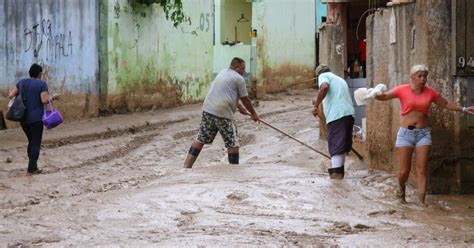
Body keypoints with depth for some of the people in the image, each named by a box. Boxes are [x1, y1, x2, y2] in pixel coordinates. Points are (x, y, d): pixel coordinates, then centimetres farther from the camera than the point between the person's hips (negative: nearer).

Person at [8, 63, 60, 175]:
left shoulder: (22, 82, 5)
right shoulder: (42, 84, -10)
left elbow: (11, 95, 3)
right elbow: (45, 100, -19)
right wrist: (53, 97, -1)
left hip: (23, 118, 5)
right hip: (36, 118, -5)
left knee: (31, 141, 19)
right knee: (36, 143, 2)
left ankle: (33, 165, 17)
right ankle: (32, 168, -2)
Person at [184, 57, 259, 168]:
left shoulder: (222, 73, 21)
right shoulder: (239, 79, -2)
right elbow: (245, 99, 3)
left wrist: (239, 107, 36)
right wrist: (254, 114, 17)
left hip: (207, 110, 8)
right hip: (223, 114, -7)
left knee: (201, 139, 10)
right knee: (233, 143, 4)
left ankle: (186, 166, 6)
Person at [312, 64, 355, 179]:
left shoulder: (323, 76, 9)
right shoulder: (340, 79, 32)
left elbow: (324, 87, -15)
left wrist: (316, 105, -11)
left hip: (336, 115, -8)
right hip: (349, 114, 8)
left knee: (336, 148, -11)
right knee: (343, 146, 17)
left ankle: (336, 175, -17)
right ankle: (339, 173, 26)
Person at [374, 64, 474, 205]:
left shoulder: (430, 92, 3)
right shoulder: (403, 90, -3)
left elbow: (446, 104, 14)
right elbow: (384, 96, -4)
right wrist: (376, 94, -25)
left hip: (423, 133, 2)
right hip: (406, 133, -2)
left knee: (422, 169, -5)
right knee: (404, 170, 0)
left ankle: (421, 199, -1)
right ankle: (401, 189, 30)